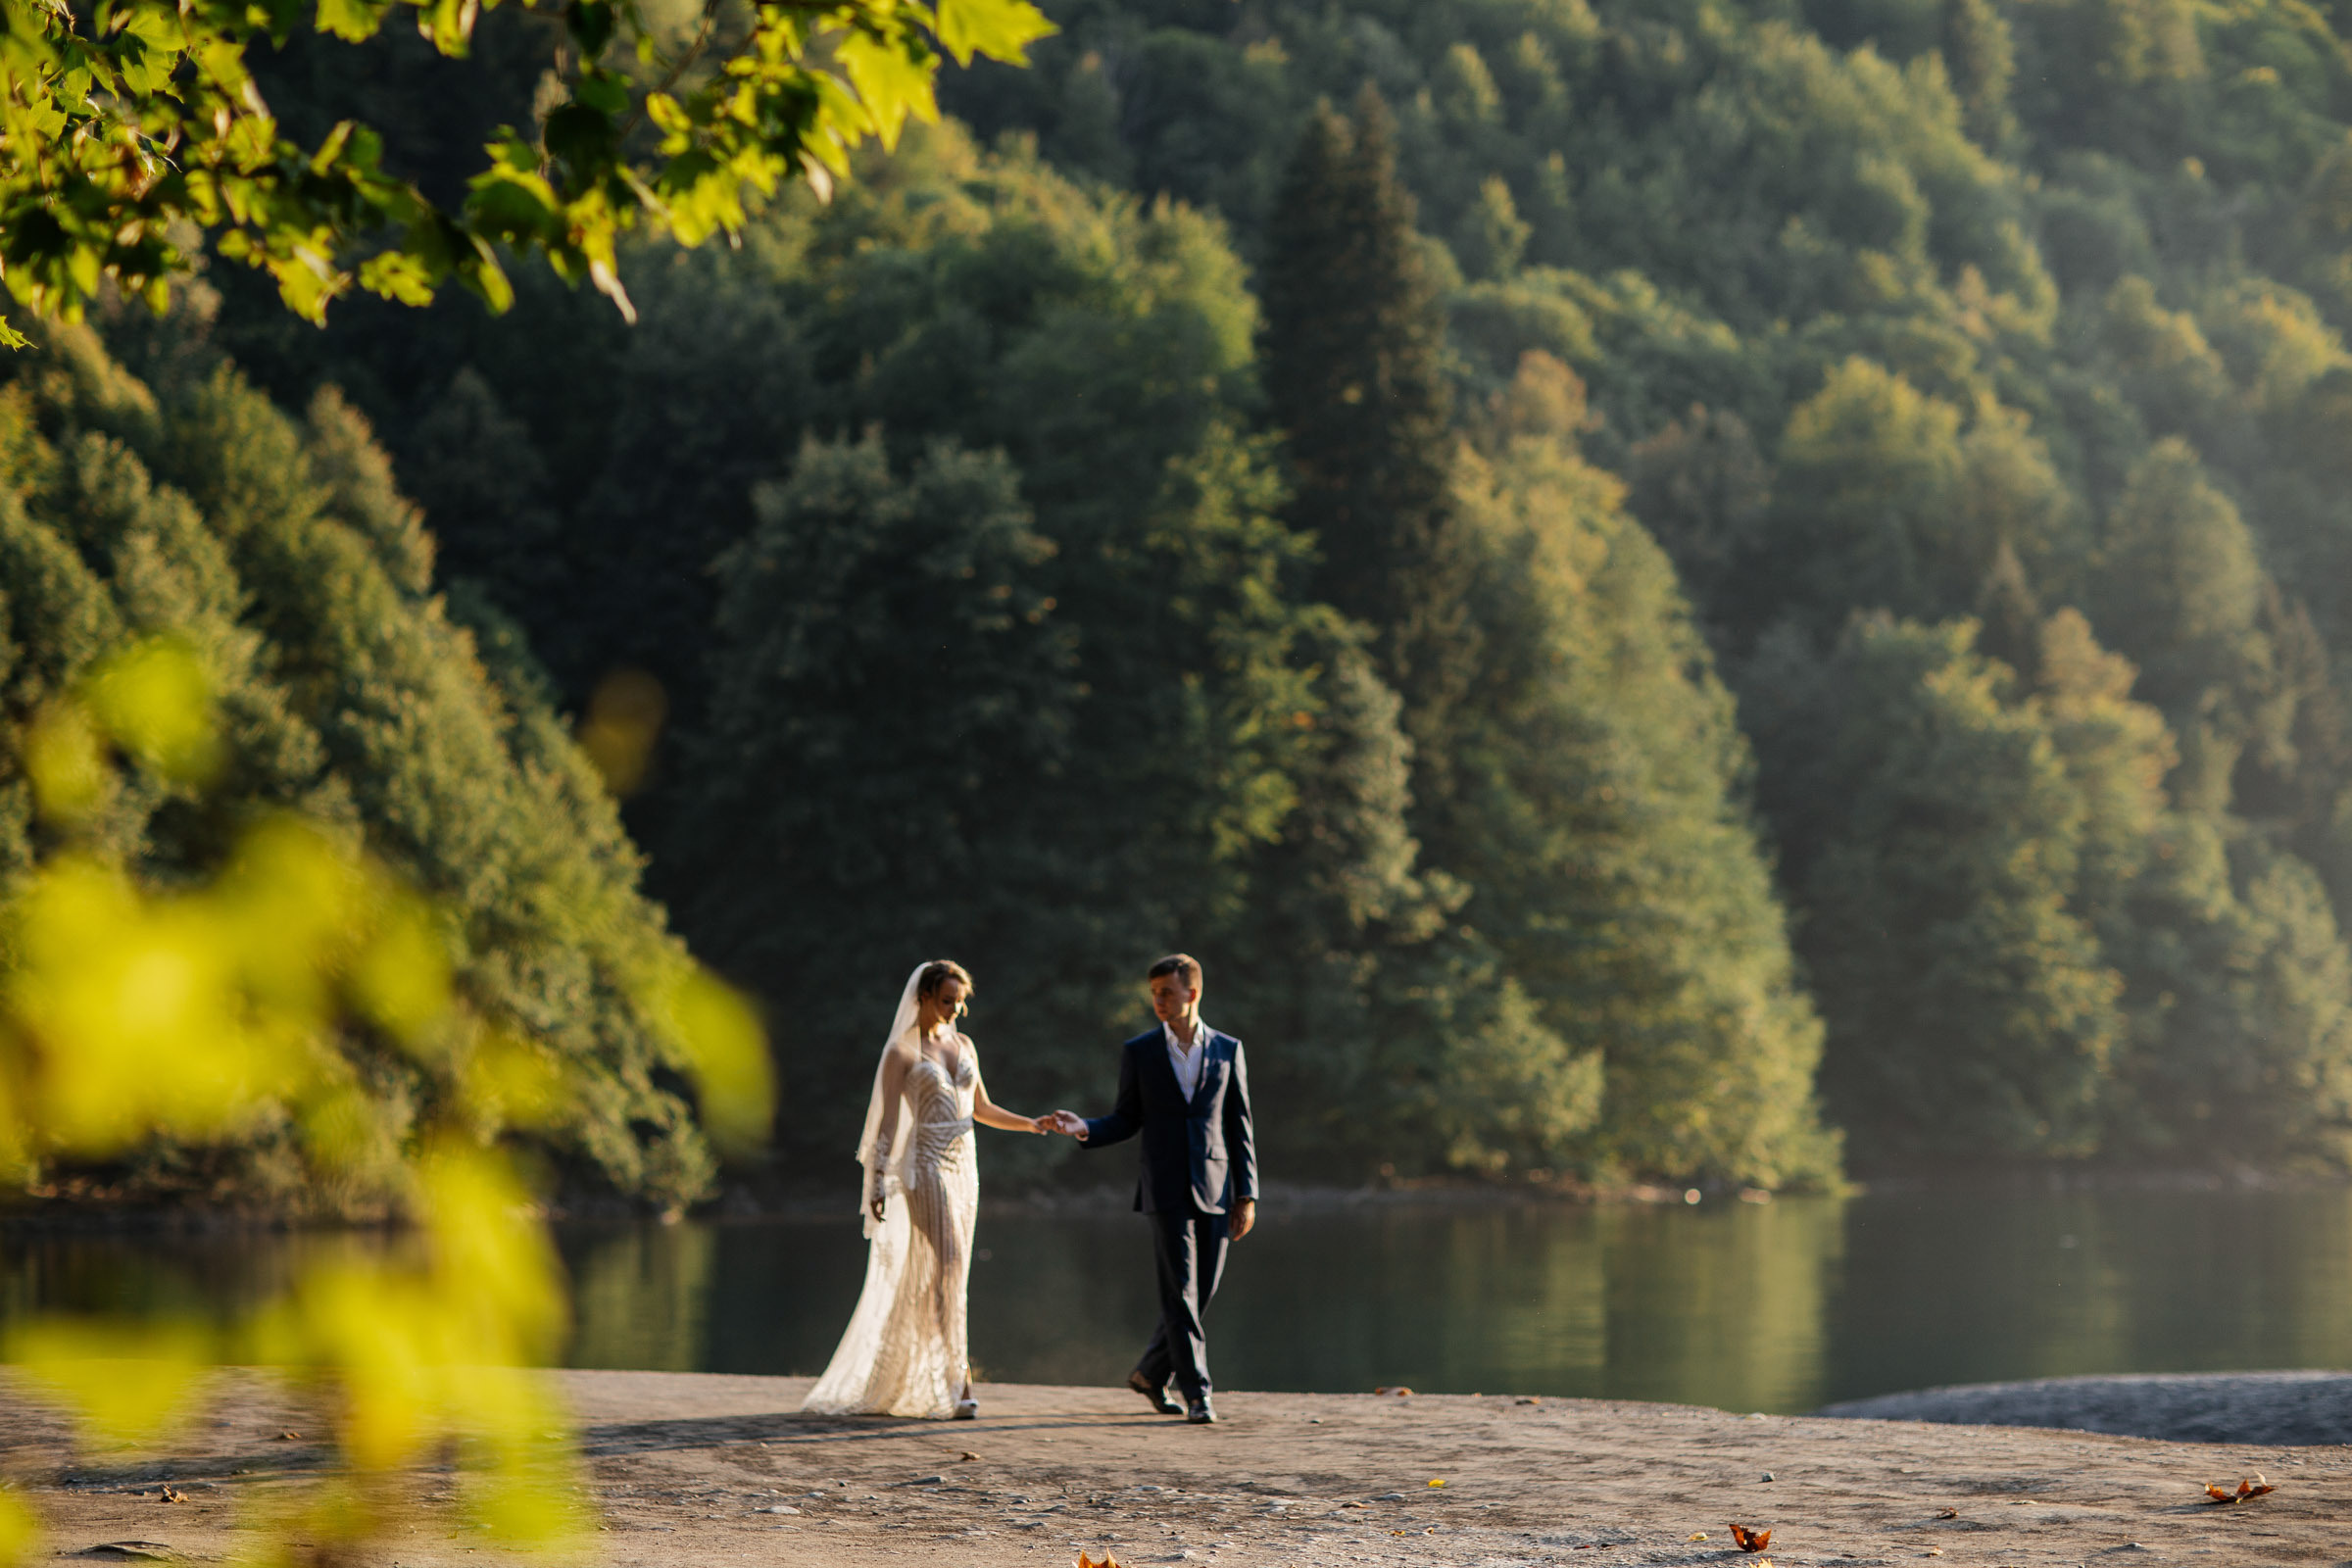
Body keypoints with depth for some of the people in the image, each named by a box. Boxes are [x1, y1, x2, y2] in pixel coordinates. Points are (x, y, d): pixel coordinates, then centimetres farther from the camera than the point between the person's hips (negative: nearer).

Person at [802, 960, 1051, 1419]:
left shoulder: (963, 1045, 14)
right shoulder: (902, 1051, -4)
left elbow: (981, 1108, 21)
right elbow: (888, 1120, -6)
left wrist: (1031, 1124, 9)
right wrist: (879, 1181, -12)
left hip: (963, 1166, 7)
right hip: (927, 1165, -7)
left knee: (942, 1275, 6)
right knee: (949, 1264, -17)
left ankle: (889, 1384, 14)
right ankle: (957, 1382, -21)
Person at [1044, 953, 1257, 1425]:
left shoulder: (1227, 1050, 6)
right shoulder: (1139, 1052, 5)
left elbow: (1239, 1126, 7)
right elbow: (1126, 1121, 8)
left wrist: (1247, 1194, 2)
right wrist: (1084, 1129, -12)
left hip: (1214, 1190, 2)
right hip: (1166, 1190, -2)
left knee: (1201, 1293, 6)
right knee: (1180, 1293, -8)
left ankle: (1151, 1373, 25)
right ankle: (1197, 1395, -7)